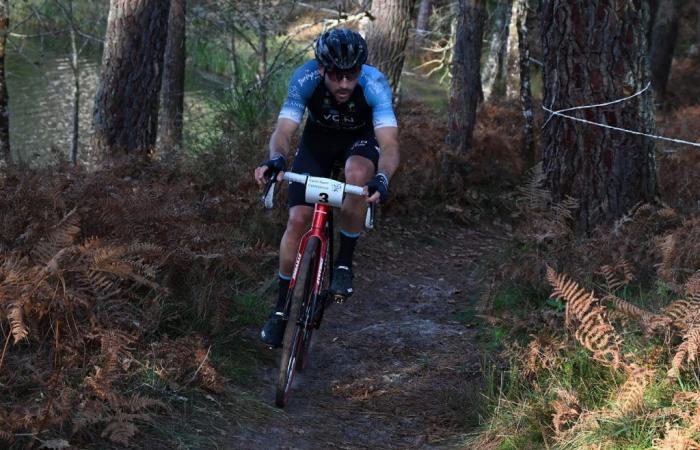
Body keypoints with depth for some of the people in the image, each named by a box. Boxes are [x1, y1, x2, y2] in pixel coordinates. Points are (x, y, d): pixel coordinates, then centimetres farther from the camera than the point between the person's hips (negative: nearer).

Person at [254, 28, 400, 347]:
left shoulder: (374, 84, -36)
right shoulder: (305, 79, -33)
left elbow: (389, 144, -44)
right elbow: (283, 131, -36)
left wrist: (382, 178, -65)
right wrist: (276, 159, -59)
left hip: (361, 138, -1)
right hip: (318, 138, 1)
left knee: (358, 174, -36)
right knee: (298, 219, -10)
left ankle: (344, 264, -15)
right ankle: (281, 309, 7)